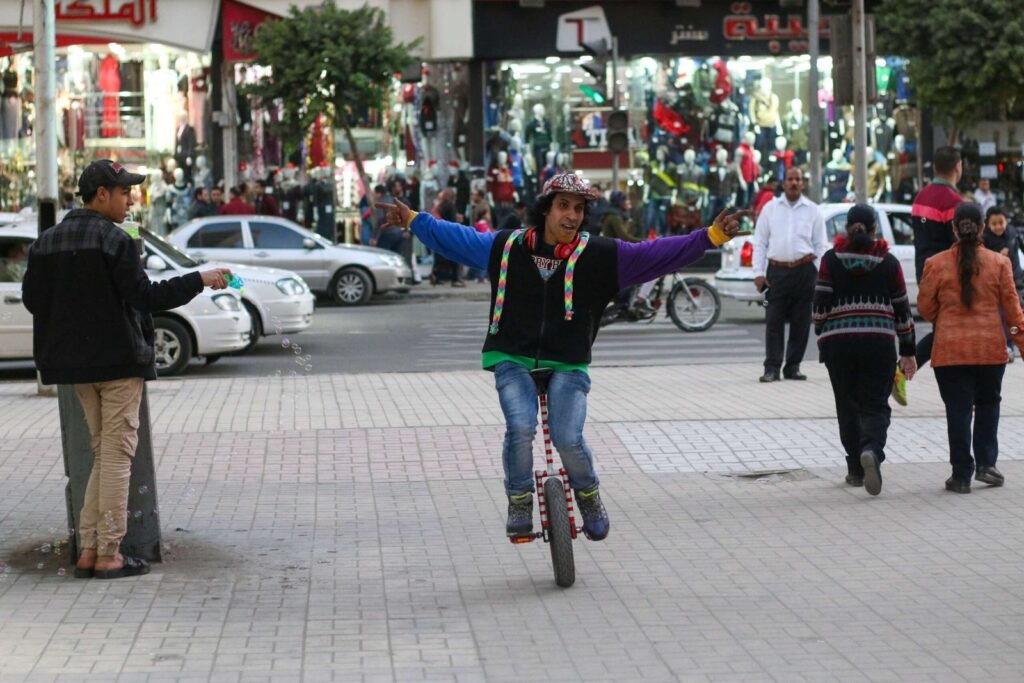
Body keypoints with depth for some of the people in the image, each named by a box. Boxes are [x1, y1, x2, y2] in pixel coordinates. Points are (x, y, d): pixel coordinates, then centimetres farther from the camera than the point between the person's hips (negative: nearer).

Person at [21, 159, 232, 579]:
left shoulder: (47, 241, 7)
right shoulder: (114, 241, -14)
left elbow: (32, 298, 9)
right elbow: (146, 296, -18)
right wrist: (200, 280, -12)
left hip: (75, 362, 7)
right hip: (118, 359, -7)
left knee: (104, 453, 16)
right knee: (116, 455, -1)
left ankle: (88, 550, 11)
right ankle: (108, 556, -1)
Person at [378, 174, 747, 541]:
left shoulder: (599, 255, -5)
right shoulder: (507, 247, 1)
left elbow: (656, 253, -9)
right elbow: (456, 238, 16)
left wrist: (711, 236, -17)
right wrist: (413, 219, 19)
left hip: (568, 366, -1)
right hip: (513, 360, 1)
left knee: (568, 438, -20)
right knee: (520, 428, -24)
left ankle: (589, 496, 13)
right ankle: (519, 503, 1)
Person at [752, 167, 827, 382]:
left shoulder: (812, 210, 10)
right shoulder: (770, 208, 9)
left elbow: (820, 245, 11)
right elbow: (760, 242, 8)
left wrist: (821, 274, 2)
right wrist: (759, 273, 0)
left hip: (804, 271, 1)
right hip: (777, 270, -1)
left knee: (801, 322, 4)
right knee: (774, 322, -4)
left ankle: (793, 367, 12)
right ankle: (772, 368, -2)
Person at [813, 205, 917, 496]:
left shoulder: (831, 260, 3)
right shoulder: (888, 262, 5)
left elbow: (821, 304, -2)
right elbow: (902, 308, 8)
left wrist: (822, 339, 8)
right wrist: (908, 351, 15)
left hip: (839, 342, 0)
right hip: (879, 341, 0)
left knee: (848, 406, 12)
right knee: (875, 405, 2)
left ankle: (856, 470, 15)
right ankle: (872, 450, -26)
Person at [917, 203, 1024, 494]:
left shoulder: (936, 264, -6)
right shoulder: (999, 263, -3)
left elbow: (925, 308, 2)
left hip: (950, 350, -1)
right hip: (991, 349, 1)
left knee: (958, 411, 4)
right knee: (988, 405, 19)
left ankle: (962, 475, 5)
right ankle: (986, 464, 12)